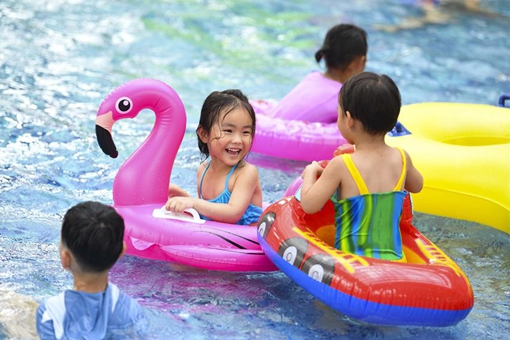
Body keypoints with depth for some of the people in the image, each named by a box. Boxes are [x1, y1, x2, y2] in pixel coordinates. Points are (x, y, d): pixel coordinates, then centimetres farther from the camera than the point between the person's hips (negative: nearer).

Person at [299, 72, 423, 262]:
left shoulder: (341, 166, -11)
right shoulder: (401, 159, 5)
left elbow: (309, 205, -7)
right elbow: (416, 186, 27)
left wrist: (310, 172, 13)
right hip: (394, 262, 5)